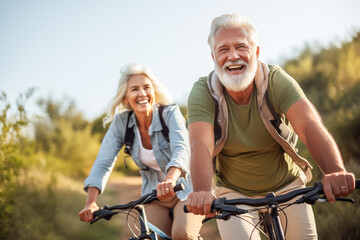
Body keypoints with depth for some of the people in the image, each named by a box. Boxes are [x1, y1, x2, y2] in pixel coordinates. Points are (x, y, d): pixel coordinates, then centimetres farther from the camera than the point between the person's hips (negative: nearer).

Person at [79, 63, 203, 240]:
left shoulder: (170, 113, -17)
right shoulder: (121, 122, -8)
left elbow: (181, 150, -34)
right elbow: (103, 163, -14)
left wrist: (170, 180, -55)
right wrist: (91, 203, -30)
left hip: (186, 188, -3)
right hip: (155, 194, 3)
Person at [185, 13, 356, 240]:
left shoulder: (277, 80, -17)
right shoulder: (203, 92, -18)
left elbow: (310, 125, -32)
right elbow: (201, 145, -32)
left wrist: (335, 171, -52)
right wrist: (202, 192, -54)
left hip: (287, 186, 1)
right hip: (233, 193, -1)